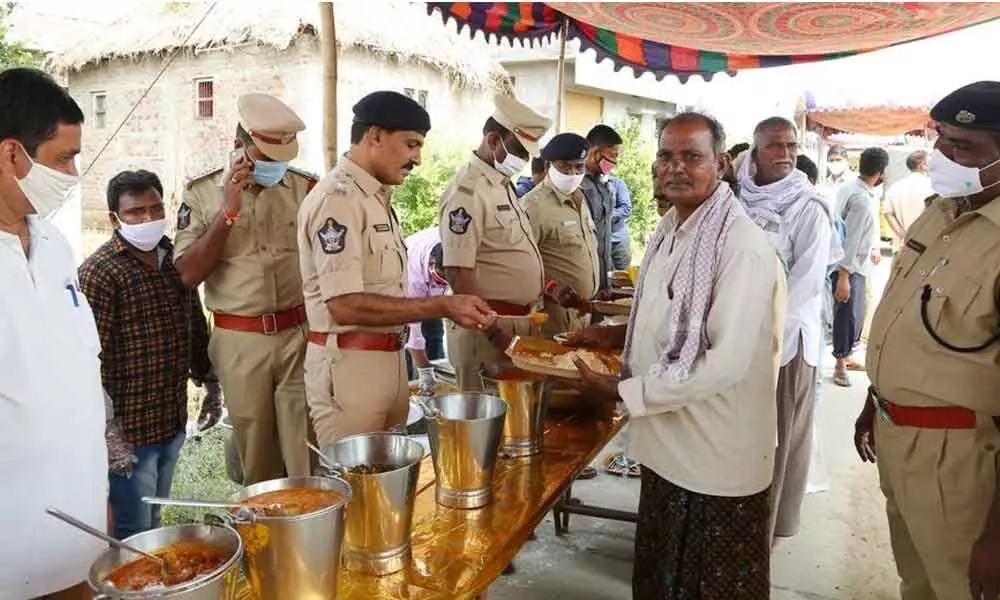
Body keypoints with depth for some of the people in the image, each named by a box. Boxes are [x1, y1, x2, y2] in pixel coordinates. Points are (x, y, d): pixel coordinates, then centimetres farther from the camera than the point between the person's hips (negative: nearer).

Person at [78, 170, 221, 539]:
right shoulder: (99, 273, -15)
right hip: (129, 429, -7)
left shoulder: (174, 260, 8)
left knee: (154, 524, 21)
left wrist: (211, 387, 19)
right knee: (133, 537, 5)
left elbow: (196, 328, 18)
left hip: (173, 422, 7)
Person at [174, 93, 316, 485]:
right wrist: (228, 212, -14)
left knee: (306, 459, 1)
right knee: (256, 459, 13)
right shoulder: (203, 193, 1)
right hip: (240, 343, 0)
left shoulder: (305, 187, 1)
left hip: (300, 336, 0)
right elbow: (187, 275, -8)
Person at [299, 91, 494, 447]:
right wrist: (442, 307, -25)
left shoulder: (377, 198, 13)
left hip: (390, 360, 9)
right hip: (348, 366, -9)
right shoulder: (337, 199, -17)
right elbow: (345, 306, -24)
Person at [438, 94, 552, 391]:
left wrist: (534, 284, 13)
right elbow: (457, 272, -21)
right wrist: (493, 332, -22)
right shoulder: (468, 190, -16)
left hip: (517, 320, 9)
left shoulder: (503, 185, 13)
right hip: (487, 325, -9)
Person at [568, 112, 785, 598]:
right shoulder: (668, 232, 6)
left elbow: (725, 363, -26)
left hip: (717, 458, -8)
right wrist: (617, 335, 3)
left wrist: (621, 391, -21)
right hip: (666, 443, 8)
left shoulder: (744, 247, -22)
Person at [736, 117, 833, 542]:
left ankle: (771, 519, 22)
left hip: (786, 334, -4)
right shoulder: (741, 198, 6)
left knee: (779, 434, 6)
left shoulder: (808, 207, -9)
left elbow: (808, 280, -15)